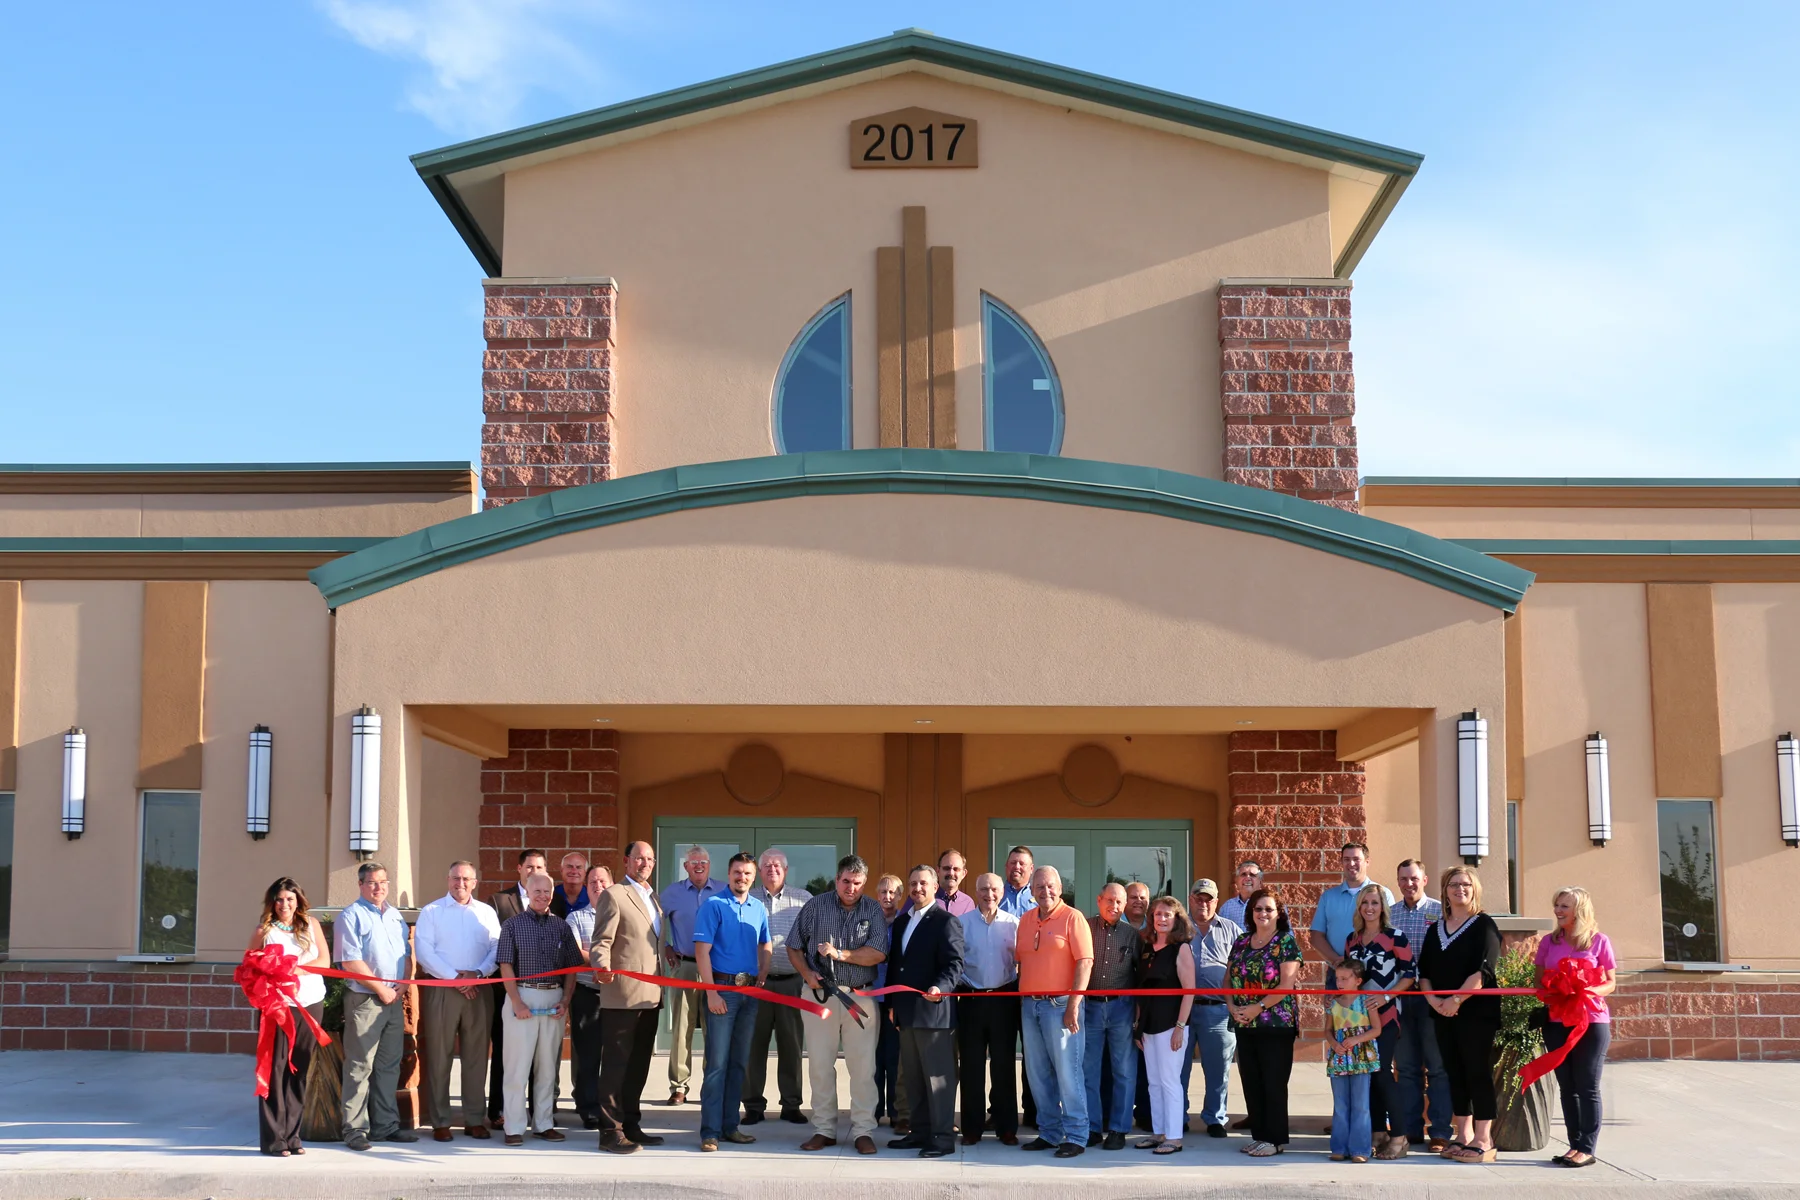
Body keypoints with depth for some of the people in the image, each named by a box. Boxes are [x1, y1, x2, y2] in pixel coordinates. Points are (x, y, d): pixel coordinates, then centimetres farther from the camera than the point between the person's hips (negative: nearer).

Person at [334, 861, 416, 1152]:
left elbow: (407, 954, 18)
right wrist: (381, 989, -12)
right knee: (359, 1067, -5)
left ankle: (385, 1125, 17)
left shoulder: (395, 915, 16)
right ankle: (355, 1129, -2)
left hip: (394, 1000, 7)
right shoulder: (351, 917, -5)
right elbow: (350, 961, -13)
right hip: (364, 1000, -7)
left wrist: (404, 983, 0)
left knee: (389, 1066, 10)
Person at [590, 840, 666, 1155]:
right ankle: (610, 1131, -1)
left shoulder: (654, 898, 19)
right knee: (616, 1064, -4)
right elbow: (602, 941, -12)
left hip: (650, 995, 8)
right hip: (623, 994, -8)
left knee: (639, 1065, 13)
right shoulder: (613, 895, -5)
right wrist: (602, 966, -30)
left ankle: (630, 1125, 21)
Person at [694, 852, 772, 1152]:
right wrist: (712, 993, -16)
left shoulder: (759, 909, 10)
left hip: (750, 991, 5)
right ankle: (710, 1131, -3)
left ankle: (730, 1125, 18)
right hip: (723, 988, -5)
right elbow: (702, 951, -10)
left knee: (740, 1062, 10)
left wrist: (761, 980, 3)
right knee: (717, 1062, -6)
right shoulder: (713, 906, -6)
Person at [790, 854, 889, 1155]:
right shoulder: (816, 906, 4)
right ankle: (824, 1130, 13)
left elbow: (878, 953, -8)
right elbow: (794, 947, 9)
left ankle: (863, 1131, 5)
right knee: (820, 1064, 4)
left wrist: (841, 954, -17)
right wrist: (807, 974, -6)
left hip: (860, 996, -1)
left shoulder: (873, 911, 3)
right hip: (820, 993, 1)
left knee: (863, 1065, -2)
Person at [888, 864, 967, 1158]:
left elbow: (955, 964, -13)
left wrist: (940, 987, -30)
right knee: (913, 1076, 12)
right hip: (906, 1011, 8)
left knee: (938, 1075, -4)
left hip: (934, 1010, -8)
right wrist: (893, 1003, 16)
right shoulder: (902, 921, 18)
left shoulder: (946, 921, -6)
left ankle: (943, 1137, 1)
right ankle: (920, 1131, 21)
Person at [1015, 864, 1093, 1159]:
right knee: (1038, 1073, 10)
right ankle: (1049, 1132, 20)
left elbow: (1085, 962, -12)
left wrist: (1073, 1005, -17)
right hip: (1030, 1003, 6)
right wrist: (1021, 997, 11)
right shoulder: (1025, 920, 13)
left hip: (1060, 1004, -6)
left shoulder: (1072, 918, -6)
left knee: (1067, 1072, -5)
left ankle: (1075, 1137, 0)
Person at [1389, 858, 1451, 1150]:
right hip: (1399, 996, 4)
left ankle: (1440, 1132, 7)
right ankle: (1410, 1129, 17)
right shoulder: (1389, 913, 9)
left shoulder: (1440, 911, -2)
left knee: (1437, 1066, 1)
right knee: (1405, 1067, 9)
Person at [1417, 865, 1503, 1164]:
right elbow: (1424, 971, 11)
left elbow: (1482, 971, -14)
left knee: (1478, 1073, -5)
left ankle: (1483, 1141, -2)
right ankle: (1463, 1135, 16)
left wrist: (1456, 1000, -18)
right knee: (1455, 1074, 9)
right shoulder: (1435, 929, 15)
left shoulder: (1484, 926, -3)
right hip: (1443, 1013, 6)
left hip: (1477, 1012, -6)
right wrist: (1433, 1000, -6)